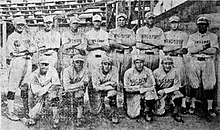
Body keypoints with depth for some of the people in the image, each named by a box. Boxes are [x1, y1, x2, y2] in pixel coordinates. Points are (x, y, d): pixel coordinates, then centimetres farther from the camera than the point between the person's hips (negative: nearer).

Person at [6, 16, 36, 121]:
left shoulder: (28, 36, 17)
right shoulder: (11, 37, 2)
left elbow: (34, 48, 5)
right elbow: (12, 53, -9)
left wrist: (21, 50, -11)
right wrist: (26, 51, -10)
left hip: (28, 62, 5)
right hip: (17, 62, -4)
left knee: (25, 88, 9)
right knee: (12, 88, -4)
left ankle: (26, 111, 16)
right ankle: (10, 112, 2)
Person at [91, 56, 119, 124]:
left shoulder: (114, 70, -13)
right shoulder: (95, 72, -14)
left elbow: (115, 85, -18)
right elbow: (96, 88, -21)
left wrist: (102, 86, -26)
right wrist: (108, 83, -27)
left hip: (109, 91, -1)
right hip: (98, 94, 1)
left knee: (112, 93, -34)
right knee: (96, 112, -8)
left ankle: (114, 115, -15)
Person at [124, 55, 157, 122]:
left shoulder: (148, 71, -5)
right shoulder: (128, 72, -7)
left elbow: (152, 86, -8)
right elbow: (127, 88, -8)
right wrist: (139, 87, -11)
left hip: (145, 92, 1)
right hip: (133, 95, 0)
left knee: (150, 93, -34)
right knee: (133, 115, -15)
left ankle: (147, 112, -8)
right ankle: (140, 107, 21)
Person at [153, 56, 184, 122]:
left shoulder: (175, 71, -10)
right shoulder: (156, 72, -11)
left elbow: (177, 86, -9)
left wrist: (164, 91, -19)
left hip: (170, 92, 1)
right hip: (159, 94, -1)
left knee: (178, 94, -32)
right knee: (160, 112, -18)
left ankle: (176, 113, -8)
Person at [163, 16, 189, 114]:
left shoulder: (184, 35, 11)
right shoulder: (165, 34, 16)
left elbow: (185, 51, 0)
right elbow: (163, 49, 5)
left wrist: (170, 49, -6)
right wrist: (177, 47, -5)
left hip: (179, 59, -1)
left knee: (182, 82, -5)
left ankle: (183, 105, -1)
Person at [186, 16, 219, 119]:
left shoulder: (213, 36, 7)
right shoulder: (192, 37, 9)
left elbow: (214, 50, -8)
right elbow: (191, 50, -6)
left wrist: (197, 49, -10)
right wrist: (204, 46, -13)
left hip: (208, 62, 0)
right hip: (195, 62, 1)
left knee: (209, 85, 0)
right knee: (194, 85, 3)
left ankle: (210, 108, 8)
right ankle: (193, 106, 16)